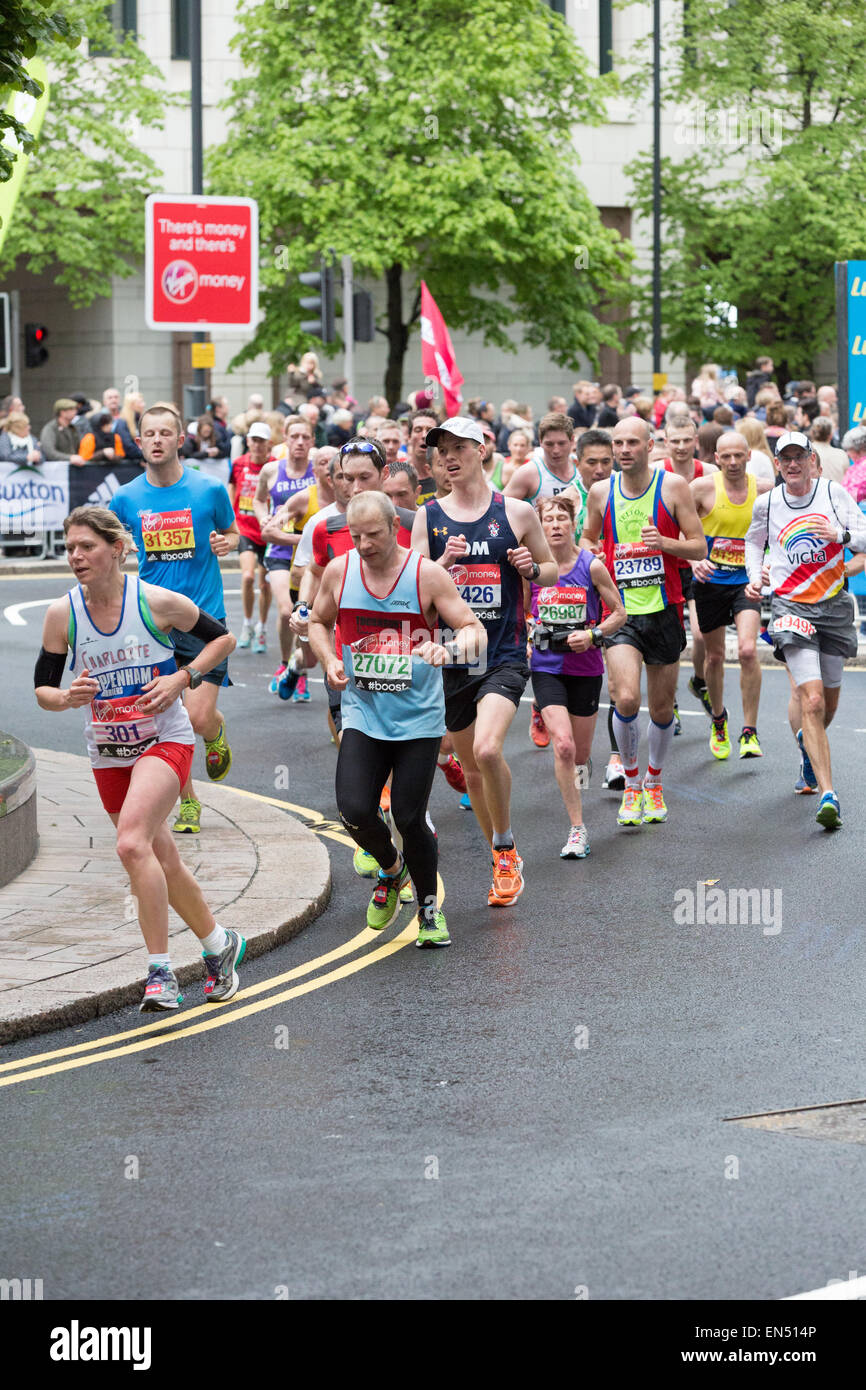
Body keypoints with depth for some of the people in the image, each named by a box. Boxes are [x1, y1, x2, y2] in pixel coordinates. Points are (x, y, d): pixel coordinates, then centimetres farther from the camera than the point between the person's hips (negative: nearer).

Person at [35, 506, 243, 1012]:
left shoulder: (158, 602, -13)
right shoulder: (62, 614, -5)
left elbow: (223, 637, 2)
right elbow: (42, 689, 4)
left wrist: (182, 678, -12)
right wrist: (69, 697, -19)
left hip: (165, 741, -5)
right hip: (108, 753, 5)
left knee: (132, 844, -26)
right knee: (162, 861, 14)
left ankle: (161, 971, -19)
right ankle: (219, 943, 36)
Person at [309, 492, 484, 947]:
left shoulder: (427, 574, -8)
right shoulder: (339, 571, 0)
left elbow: (475, 631, -7)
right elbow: (318, 622, 18)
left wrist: (450, 648, -29)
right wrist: (329, 661, -1)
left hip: (418, 717, -2)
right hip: (363, 715, 2)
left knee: (409, 818, -3)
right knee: (355, 811, -13)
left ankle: (428, 906, 23)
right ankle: (391, 869, 21)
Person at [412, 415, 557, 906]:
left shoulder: (518, 512, 1)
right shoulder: (429, 517, 5)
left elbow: (552, 569, 13)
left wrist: (531, 568, -9)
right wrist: (443, 564, -17)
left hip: (505, 656, -3)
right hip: (451, 657, 3)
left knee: (487, 750, -24)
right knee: (472, 768, 11)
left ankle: (506, 850, -3)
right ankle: (504, 862, 29)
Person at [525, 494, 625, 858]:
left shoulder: (592, 566, -7)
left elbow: (619, 613, 1)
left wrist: (593, 634, -14)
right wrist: (523, 643, 0)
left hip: (585, 667, 0)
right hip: (546, 667, 0)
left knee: (580, 751, 11)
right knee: (563, 745, -17)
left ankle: (581, 767, 51)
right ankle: (577, 830, -10)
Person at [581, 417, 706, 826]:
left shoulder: (673, 486, -3)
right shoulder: (600, 492, 4)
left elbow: (699, 547, -1)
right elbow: (588, 538, 21)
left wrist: (664, 542, -19)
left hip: (663, 610, 0)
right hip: (620, 612, 0)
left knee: (662, 707, 9)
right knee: (627, 700, -17)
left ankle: (654, 781, 33)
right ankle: (630, 782, 4)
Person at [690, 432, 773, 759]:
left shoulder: (764, 489, -4)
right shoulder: (703, 487, -8)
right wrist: (693, 560, -18)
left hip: (747, 581, 0)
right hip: (710, 582, 0)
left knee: (747, 650, -18)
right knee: (715, 657, 11)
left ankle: (749, 733, -10)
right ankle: (718, 719, 39)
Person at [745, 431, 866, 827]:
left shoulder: (833, 492, -2)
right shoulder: (766, 504, 1)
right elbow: (753, 542, 20)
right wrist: (754, 578, 4)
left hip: (834, 605, 2)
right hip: (791, 606, -2)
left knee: (829, 702, 16)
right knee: (812, 701, -18)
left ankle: (808, 740, 53)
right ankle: (828, 796, -23)